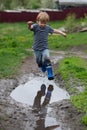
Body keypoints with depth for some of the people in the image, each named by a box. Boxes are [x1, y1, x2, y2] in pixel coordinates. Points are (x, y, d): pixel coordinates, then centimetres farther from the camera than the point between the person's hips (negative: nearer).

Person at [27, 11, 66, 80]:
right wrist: (29, 25, -59)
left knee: (47, 59, -24)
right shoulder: (35, 26, -13)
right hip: (37, 48, 0)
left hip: (45, 48, 0)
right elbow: (30, 27, -35)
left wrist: (62, 33, 14)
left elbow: (55, 30, 16)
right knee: (39, 62, 14)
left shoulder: (48, 27, -1)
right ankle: (43, 66, 50)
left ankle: (50, 74, -16)